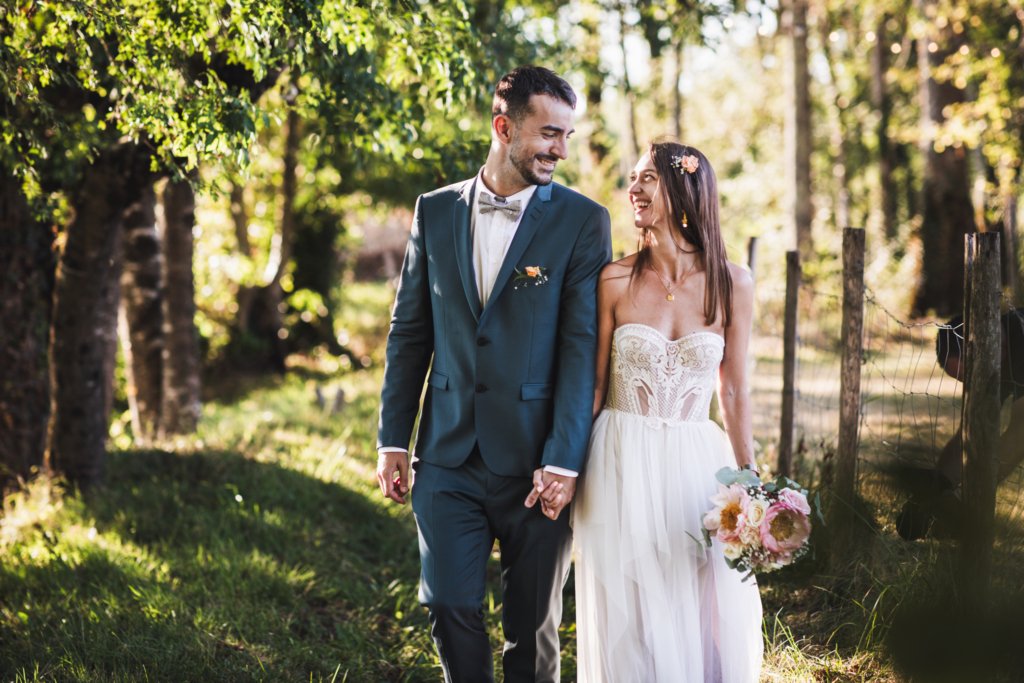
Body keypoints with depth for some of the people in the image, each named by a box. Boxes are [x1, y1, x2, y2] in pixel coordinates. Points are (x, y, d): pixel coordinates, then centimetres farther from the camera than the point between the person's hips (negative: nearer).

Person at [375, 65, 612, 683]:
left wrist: (563, 461, -14)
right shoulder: (435, 212, 7)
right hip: (449, 457, 2)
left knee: (533, 626, 8)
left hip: (536, 463, -2)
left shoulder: (583, 222, -3)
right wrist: (393, 439, 7)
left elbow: (583, 347, -8)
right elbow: (410, 331, 11)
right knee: (450, 608, 1)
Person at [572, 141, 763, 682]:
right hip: (623, 468, -1)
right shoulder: (615, 281, -2)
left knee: (707, 626, 5)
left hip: (695, 468, 1)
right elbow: (594, 385, 4)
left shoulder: (732, 286, 0)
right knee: (629, 627, 4)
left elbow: (734, 392, 6)